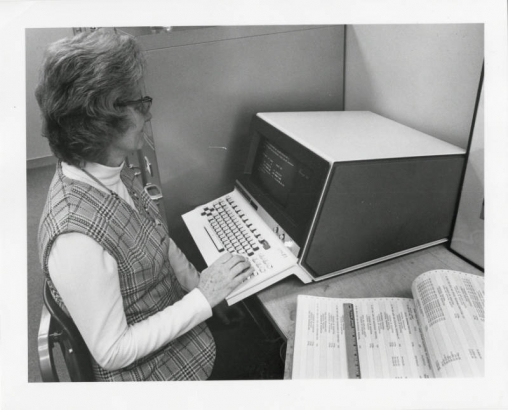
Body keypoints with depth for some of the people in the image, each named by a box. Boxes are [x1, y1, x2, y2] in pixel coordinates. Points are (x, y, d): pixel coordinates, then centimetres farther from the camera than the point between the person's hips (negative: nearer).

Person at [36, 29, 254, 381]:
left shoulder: (114, 172, -10)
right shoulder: (76, 237, -36)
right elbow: (112, 352, -25)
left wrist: (194, 280, -7)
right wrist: (203, 297, -25)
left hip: (177, 315, 6)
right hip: (152, 367, -6)